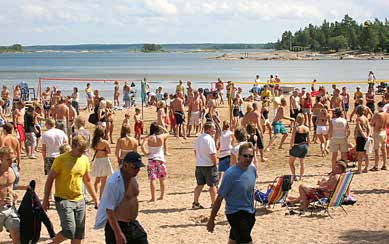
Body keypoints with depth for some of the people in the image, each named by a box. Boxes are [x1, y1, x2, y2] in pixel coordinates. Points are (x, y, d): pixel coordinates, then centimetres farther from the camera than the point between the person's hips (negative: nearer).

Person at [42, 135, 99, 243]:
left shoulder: (85, 160, 6)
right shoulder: (61, 159, -10)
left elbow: (88, 181, 18)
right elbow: (50, 179, -5)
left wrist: (95, 199, 17)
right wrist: (45, 200, -7)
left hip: (79, 200, 6)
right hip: (63, 200, -6)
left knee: (79, 234, 7)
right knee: (69, 231, -15)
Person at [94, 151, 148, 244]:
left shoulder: (133, 177, 4)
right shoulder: (114, 182, -23)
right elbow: (109, 210, -24)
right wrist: (118, 233, -26)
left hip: (133, 224, 8)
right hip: (117, 225, -8)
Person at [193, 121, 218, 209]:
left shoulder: (198, 138, 7)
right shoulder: (209, 139, -18)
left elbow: (196, 151, 15)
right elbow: (212, 154, -20)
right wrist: (215, 163, -6)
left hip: (199, 165, 7)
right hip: (209, 166, -7)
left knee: (200, 184, 13)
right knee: (213, 185, 6)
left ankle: (195, 203, 13)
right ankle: (214, 204, 13)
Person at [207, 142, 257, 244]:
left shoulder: (253, 169, 0)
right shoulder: (230, 174, -20)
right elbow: (219, 198, -16)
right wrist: (211, 220, -12)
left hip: (250, 213, 7)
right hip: (236, 214, -7)